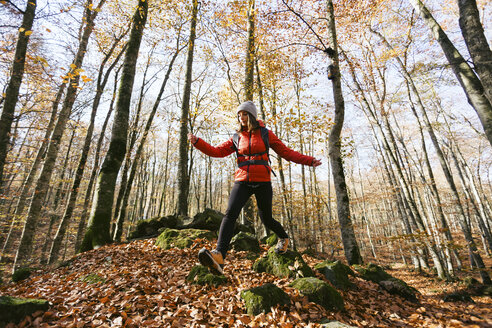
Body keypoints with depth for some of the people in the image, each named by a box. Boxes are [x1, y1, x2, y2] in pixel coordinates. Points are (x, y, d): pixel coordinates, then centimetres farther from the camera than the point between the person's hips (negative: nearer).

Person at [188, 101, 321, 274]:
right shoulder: (237, 138, 12)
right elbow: (217, 151, 6)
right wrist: (197, 142, -7)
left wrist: (309, 161, -2)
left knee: (266, 219, 9)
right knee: (230, 214, -19)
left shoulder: (265, 134, 5)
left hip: (262, 182, -2)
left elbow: (286, 152, 5)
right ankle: (219, 256, -25)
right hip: (242, 181, 2)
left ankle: (283, 237, 40)